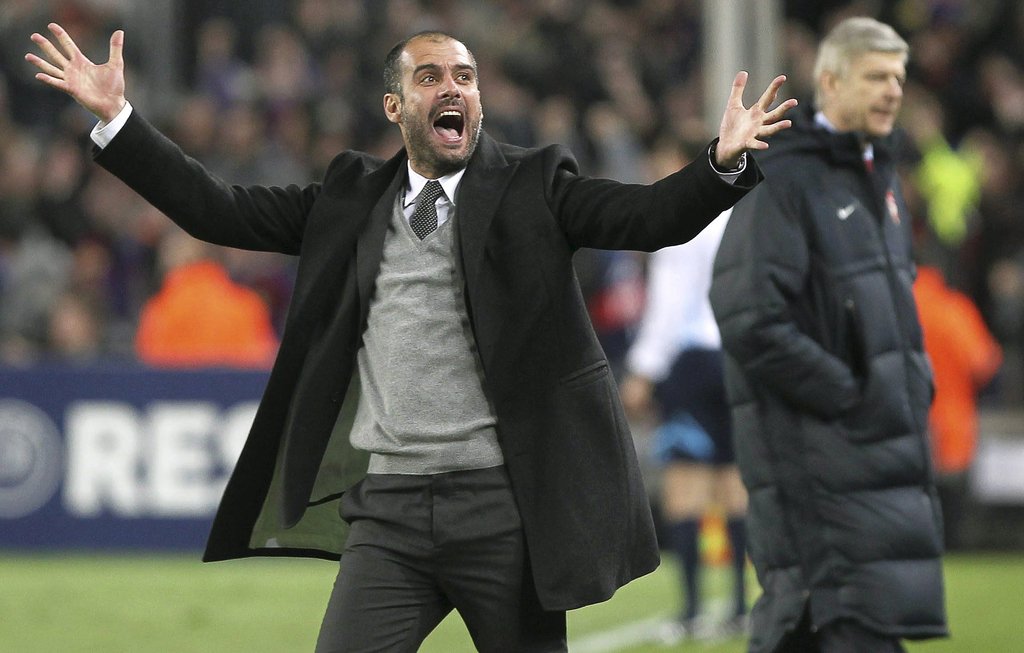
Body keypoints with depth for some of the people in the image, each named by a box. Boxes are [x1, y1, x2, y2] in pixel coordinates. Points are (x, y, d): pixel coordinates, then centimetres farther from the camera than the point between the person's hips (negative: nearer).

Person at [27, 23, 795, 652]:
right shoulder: (352, 197, 12)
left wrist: (723, 163, -29)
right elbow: (219, 212, 12)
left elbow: (647, 216, -9)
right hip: (390, 512, 2)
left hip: (503, 505, -2)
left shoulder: (531, 186, 3)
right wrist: (116, 118, 5)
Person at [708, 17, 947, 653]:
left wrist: (915, 381, 12)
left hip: (888, 438, 9)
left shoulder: (880, 179, 18)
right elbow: (751, 320, -18)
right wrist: (847, 396, -17)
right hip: (815, 445, -9)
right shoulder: (783, 180, -11)